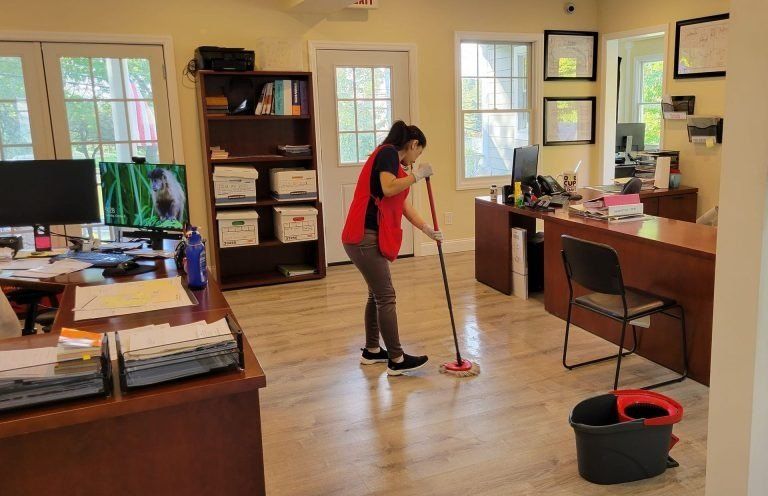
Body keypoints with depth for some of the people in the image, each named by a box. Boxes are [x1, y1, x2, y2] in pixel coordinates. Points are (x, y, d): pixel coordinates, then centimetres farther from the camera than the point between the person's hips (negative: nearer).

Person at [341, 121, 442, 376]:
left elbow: (404, 205, 23)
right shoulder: (388, 152, -8)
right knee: (386, 297, -3)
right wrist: (417, 174, -11)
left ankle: (371, 351, 30)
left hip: (370, 236, 10)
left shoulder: (393, 160, 20)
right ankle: (396, 360, 6)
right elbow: (388, 188, -25)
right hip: (365, 237, -10)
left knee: (376, 294, 18)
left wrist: (428, 229, 19)